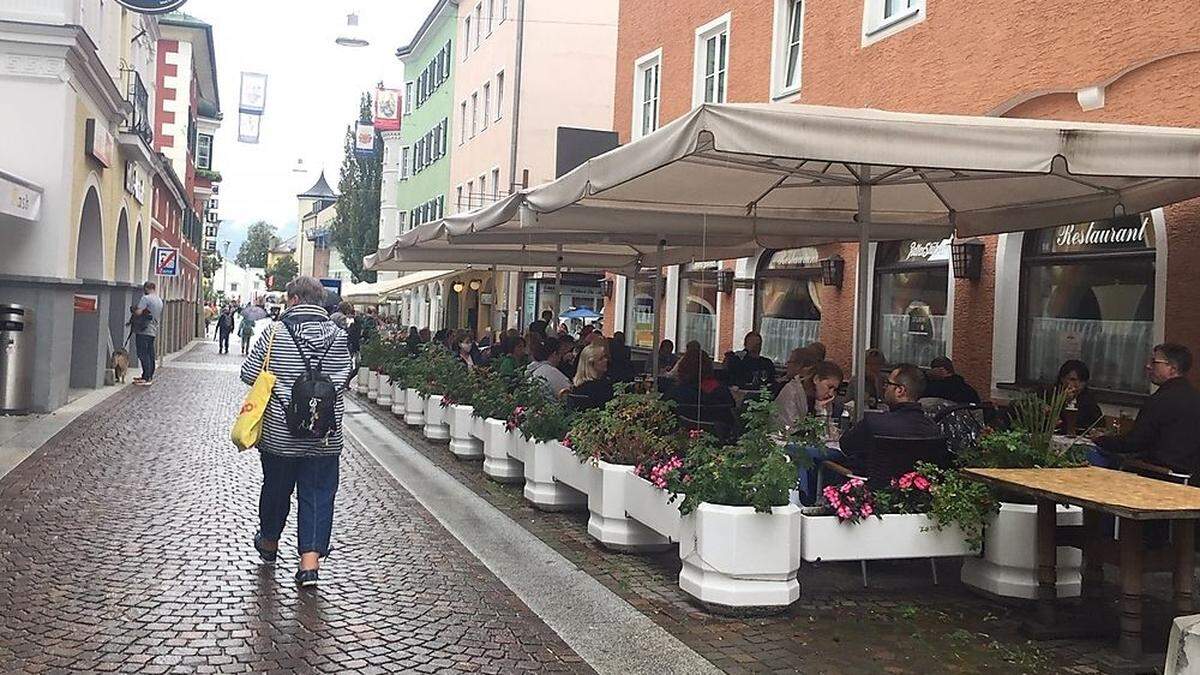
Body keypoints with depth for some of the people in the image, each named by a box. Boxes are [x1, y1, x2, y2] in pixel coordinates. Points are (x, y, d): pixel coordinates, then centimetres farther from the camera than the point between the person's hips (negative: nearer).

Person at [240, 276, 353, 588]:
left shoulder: (276, 331, -10)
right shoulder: (338, 335, -2)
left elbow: (248, 373, -5)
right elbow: (345, 376, 5)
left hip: (279, 431, -1)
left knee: (276, 487, 19)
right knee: (318, 494, 6)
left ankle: (269, 542, 40)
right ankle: (311, 560, -2)